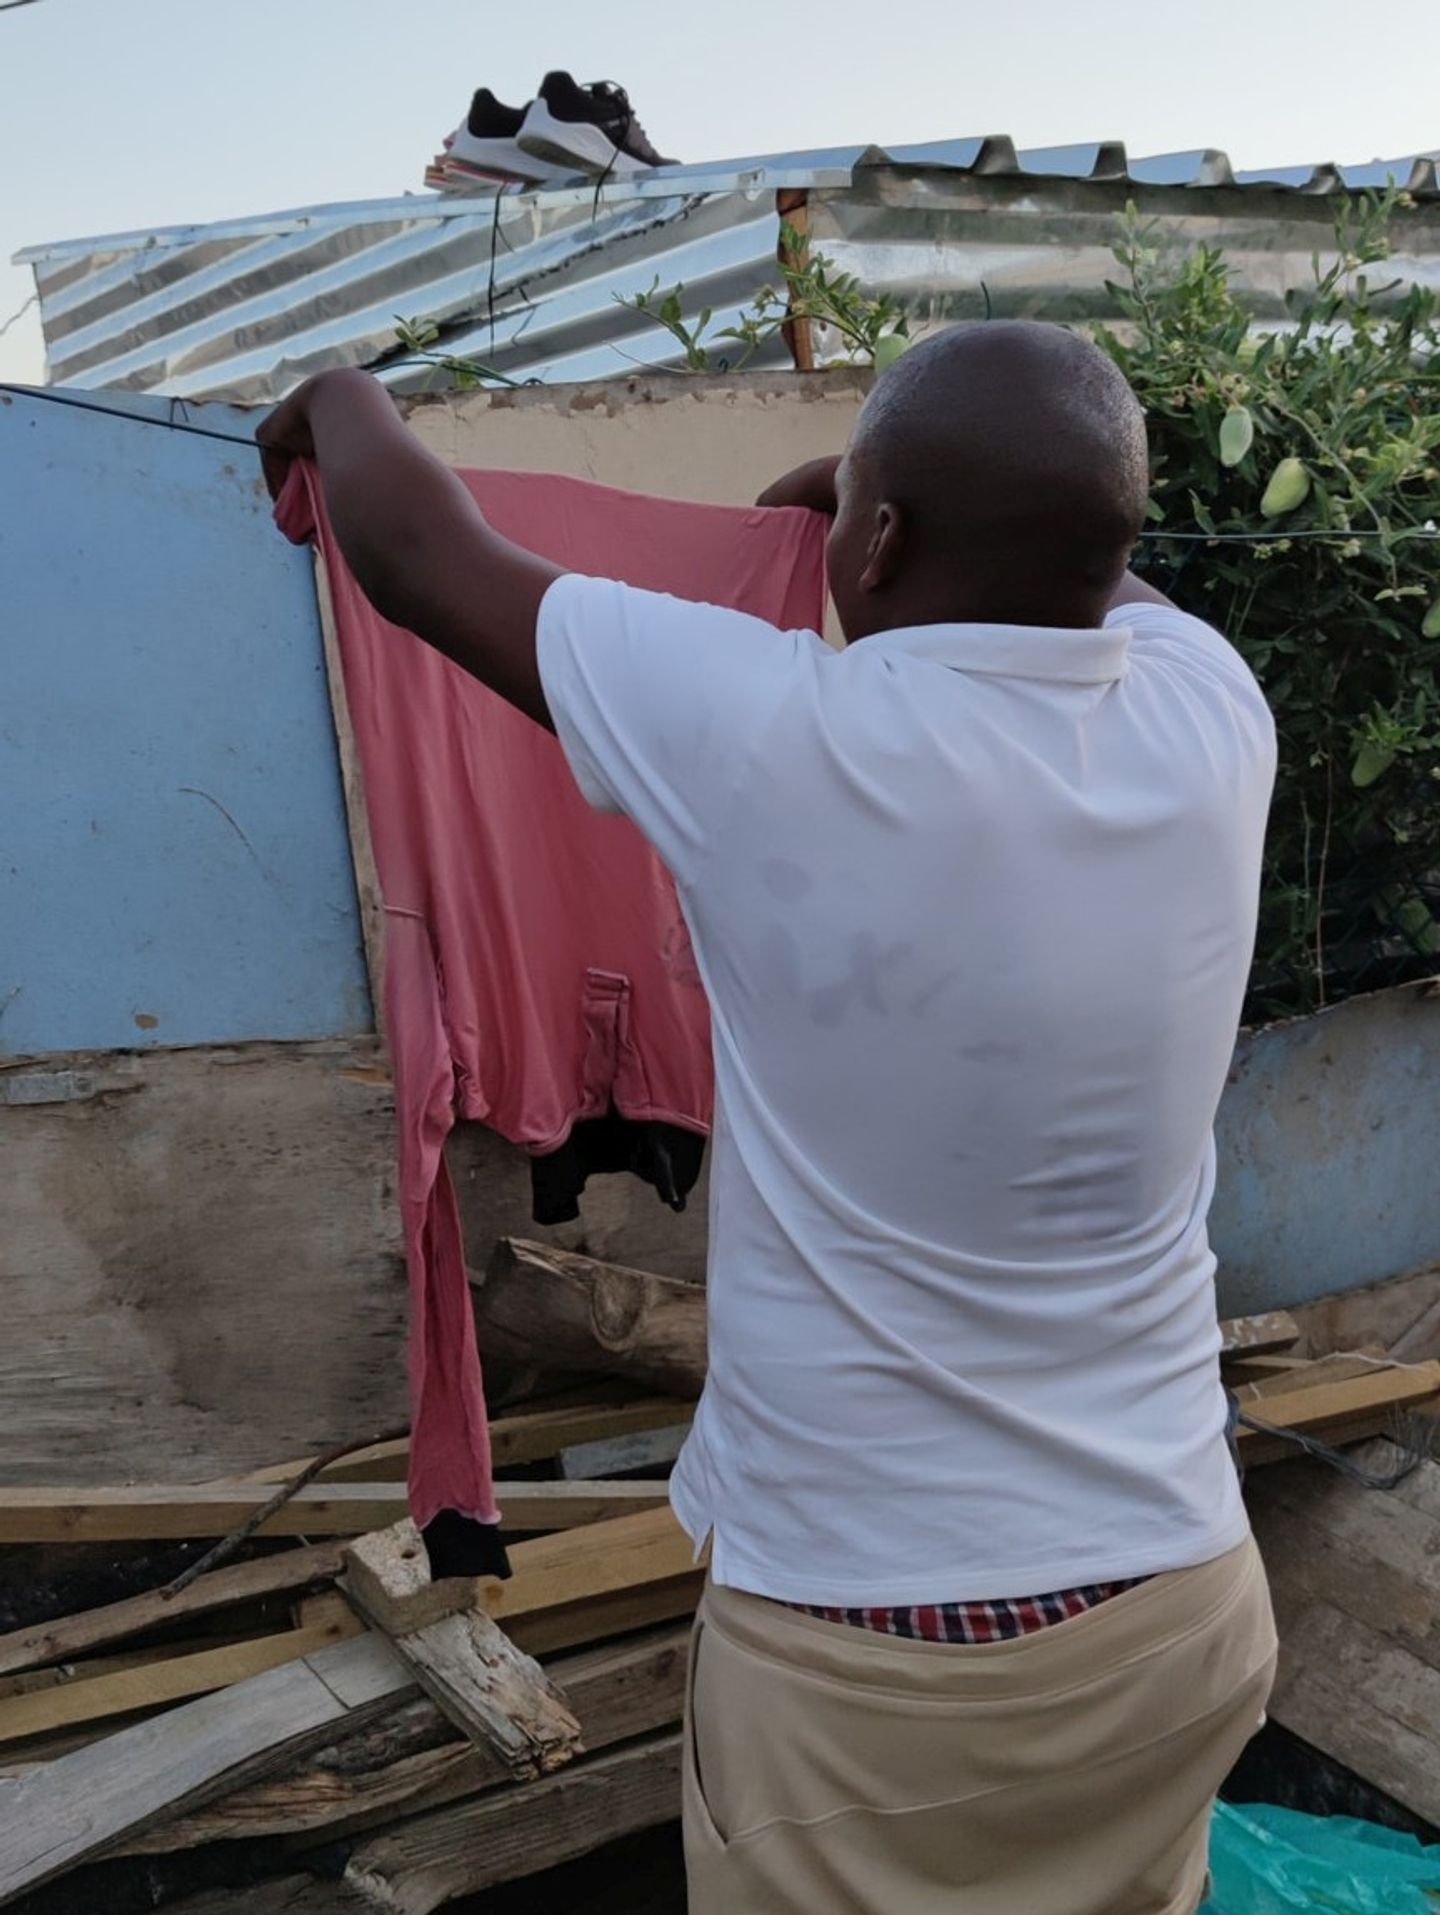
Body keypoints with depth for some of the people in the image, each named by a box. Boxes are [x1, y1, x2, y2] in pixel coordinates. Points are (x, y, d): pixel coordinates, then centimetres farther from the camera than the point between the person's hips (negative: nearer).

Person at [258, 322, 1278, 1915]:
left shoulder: (786, 738, -20)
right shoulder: (1211, 713, -7)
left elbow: (424, 563, -3)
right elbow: (1094, 573, 19)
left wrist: (341, 402, 17)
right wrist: (924, 492, 35)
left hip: (870, 1648, -5)